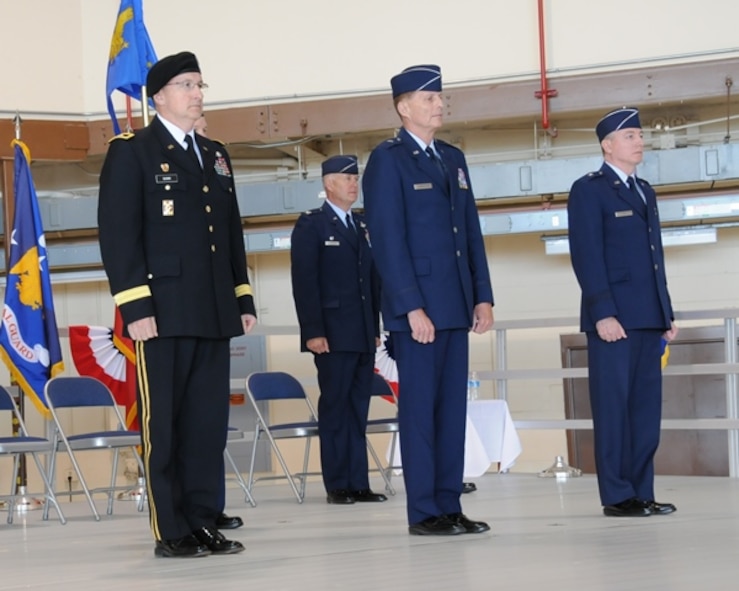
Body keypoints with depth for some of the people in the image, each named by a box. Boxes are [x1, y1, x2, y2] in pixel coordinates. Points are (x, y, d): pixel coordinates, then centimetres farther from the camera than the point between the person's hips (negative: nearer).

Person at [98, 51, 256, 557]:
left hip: (213, 315, 6)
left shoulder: (216, 157, 20)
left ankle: (204, 522, 12)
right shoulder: (132, 153, -1)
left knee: (210, 421, 6)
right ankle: (171, 531, 3)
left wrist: (243, 299, 15)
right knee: (163, 425, -2)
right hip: (163, 314, -6)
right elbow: (118, 234, -8)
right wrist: (135, 306, -15)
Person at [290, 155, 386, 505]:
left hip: (363, 336, 6)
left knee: (359, 410, 5)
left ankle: (358, 483, 7)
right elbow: (304, 282, -7)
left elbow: (373, 279, 17)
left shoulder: (363, 226, 17)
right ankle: (337, 485, 2)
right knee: (335, 408, -2)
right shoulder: (311, 225, -1)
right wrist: (313, 331, -14)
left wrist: (375, 328, 11)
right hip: (333, 335, -5)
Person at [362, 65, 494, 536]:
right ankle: (424, 512, 0)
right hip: (418, 307, -7)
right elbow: (388, 239, -11)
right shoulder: (388, 160, -5)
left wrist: (483, 295, 9)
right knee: (420, 407, -3)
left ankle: (450, 505, 12)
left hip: (456, 305, 7)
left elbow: (472, 230, 17)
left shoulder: (453, 159, 17)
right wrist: (412, 307, -16)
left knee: (453, 407, 7)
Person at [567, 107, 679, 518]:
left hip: (648, 319, 7)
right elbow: (587, 256, -11)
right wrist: (603, 313, -18)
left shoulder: (645, 191, 21)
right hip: (614, 318, -7)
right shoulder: (589, 190, -3)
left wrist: (667, 313, 15)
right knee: (614, 406, -4)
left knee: (647, 407, 6)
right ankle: (617, 496, -1)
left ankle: (642, 492, 10)